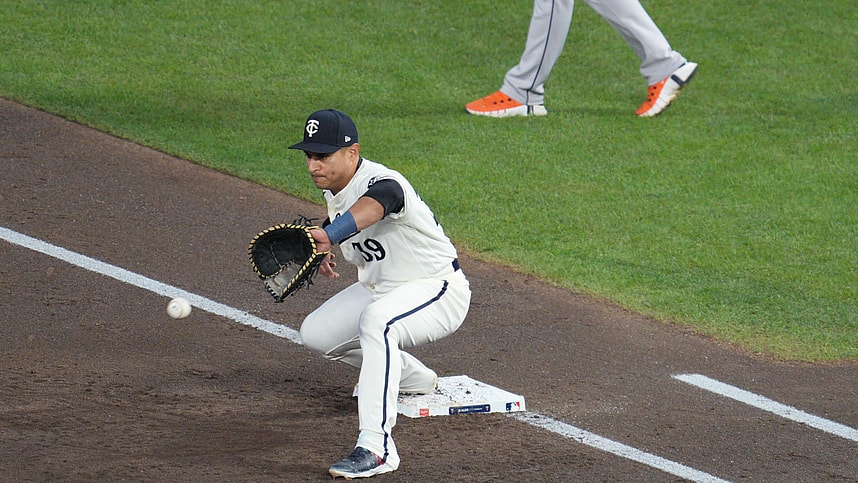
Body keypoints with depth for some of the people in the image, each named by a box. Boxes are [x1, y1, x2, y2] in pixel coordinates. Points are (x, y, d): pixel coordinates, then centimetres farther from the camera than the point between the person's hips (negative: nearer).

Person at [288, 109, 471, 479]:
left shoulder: (382, 183, -31)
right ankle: (414, 379, 26)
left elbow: (369, 209, -57)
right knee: (316, 334, 6)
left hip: (438, 291, -10)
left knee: (376, 320, -38)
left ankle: (376, 448, -43)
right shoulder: (332, 188, -2)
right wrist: (323, 251, 2)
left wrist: (328, 235, -76)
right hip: (378, 288, 10)